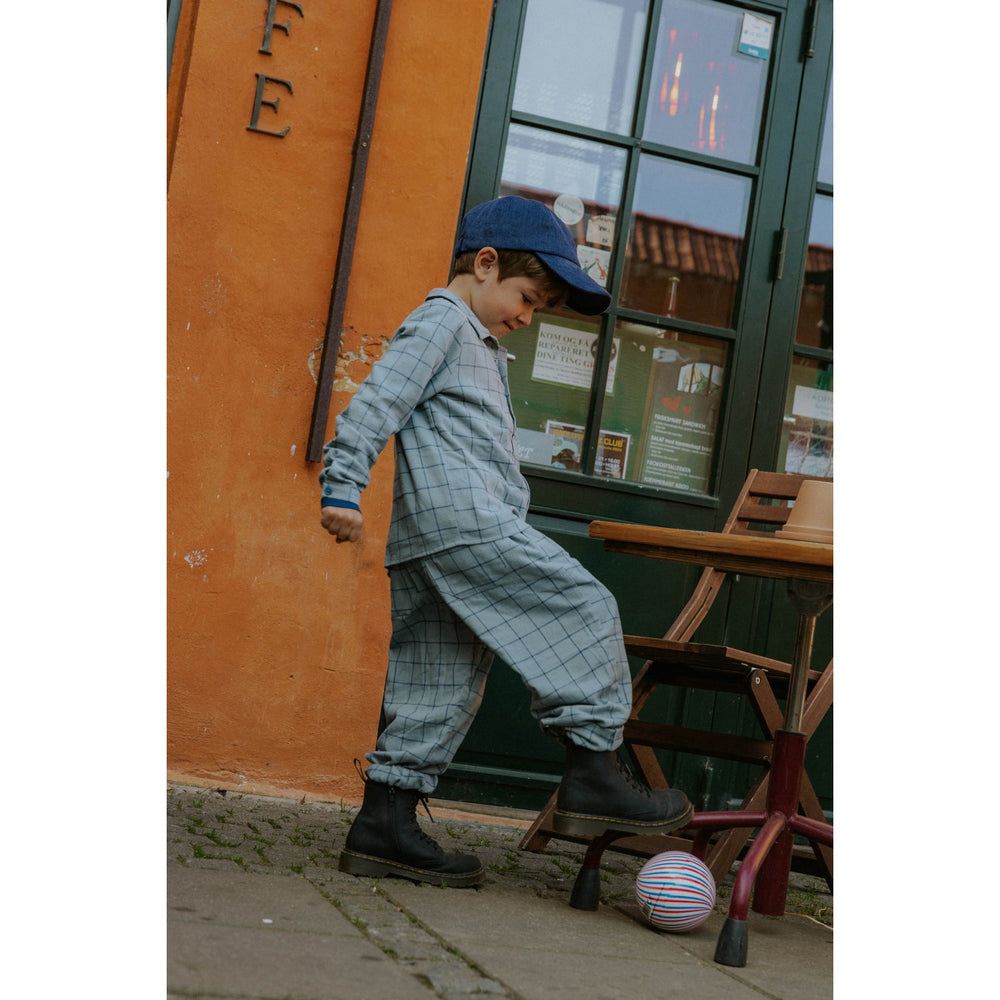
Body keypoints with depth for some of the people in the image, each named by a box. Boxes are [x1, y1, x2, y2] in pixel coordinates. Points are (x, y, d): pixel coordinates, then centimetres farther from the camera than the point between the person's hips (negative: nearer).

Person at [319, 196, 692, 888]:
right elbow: (378, 400, -11)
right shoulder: (442, 322, -1)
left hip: (428, 545, 10)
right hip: (463, 519, -10)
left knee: (442, 687, 7)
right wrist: (343, 487, -17)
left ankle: (385, 823, 8)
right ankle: (593, 773, -12)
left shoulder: (483, 348, 31)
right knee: (585, 609, -11)